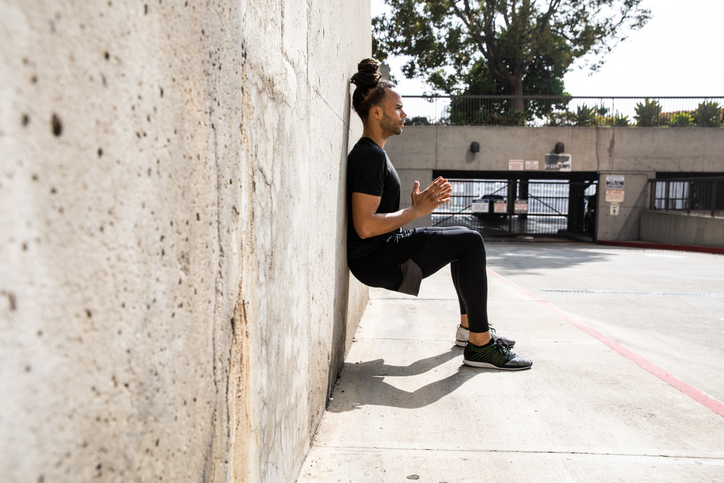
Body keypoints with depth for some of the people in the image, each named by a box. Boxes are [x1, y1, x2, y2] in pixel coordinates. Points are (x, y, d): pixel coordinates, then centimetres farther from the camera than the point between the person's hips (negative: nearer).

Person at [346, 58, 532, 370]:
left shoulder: (372, 153, 17)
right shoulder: (370, 155, -17)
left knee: (463, 241, 22)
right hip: (376, 260, -11)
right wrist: (417, 210, -16)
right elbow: (365, 226, -27)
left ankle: (468, 326, 28)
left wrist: (417, 204, 6)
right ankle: (479, 345, -10)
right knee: (470, 242, -15)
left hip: (386, 250, 11)